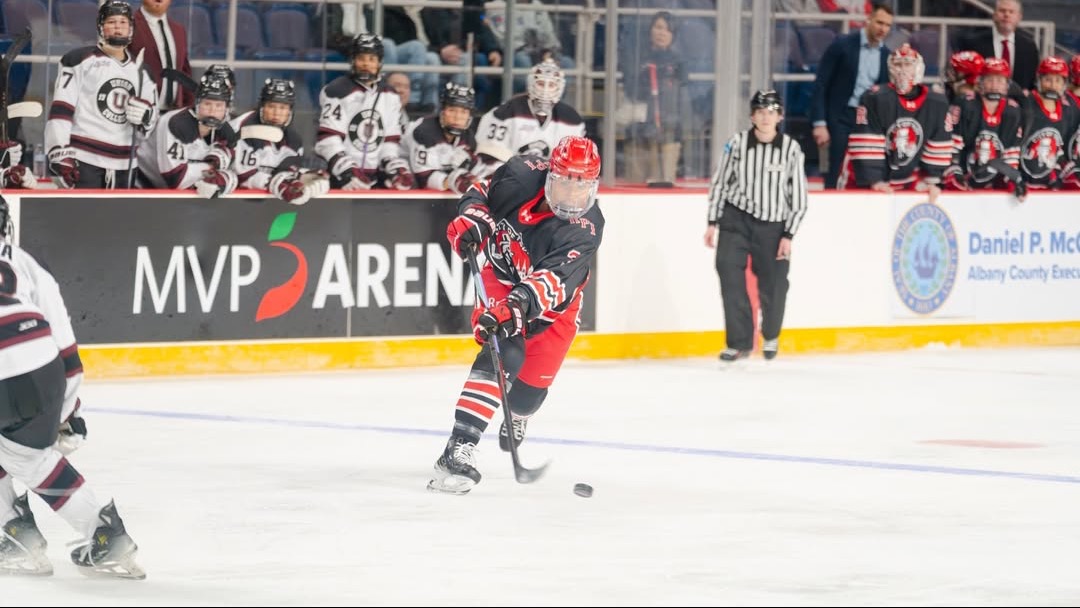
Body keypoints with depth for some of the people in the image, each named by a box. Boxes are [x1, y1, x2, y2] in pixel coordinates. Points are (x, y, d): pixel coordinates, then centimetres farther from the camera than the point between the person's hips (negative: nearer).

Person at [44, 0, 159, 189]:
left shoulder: (141, 71, 15)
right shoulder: (80, 60, -3)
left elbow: (150, 121, 20)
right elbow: (60, 109, -7)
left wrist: (144, 114, -5)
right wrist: (60, 154, -16)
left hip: (120, 164, 6)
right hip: (84, 159, -6)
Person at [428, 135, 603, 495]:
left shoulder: (584, 229, -31)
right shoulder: (522, 177, -22)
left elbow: (554, 279, -45)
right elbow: (482, 192, -1)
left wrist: (520, 304, -60)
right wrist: (471, 220, -22)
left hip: (553, 302, 1)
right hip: (501, 279, -1)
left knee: (535, 379, 1)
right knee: (505, 355, -25)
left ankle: (514, 423, 42)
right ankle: (459, 449, -35)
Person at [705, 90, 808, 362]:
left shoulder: (791, 149, -8)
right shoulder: (737, 142, -6)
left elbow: (799, 196, -3)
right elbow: (720, 182, 4)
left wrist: (788, 235, -6)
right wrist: (713, 222, 3)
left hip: (772, 223, 0)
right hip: (736, 217, 0)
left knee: (773, 286, 4)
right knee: (729, 269, -16)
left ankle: (771, 336, 35)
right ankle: (740, 341, -8)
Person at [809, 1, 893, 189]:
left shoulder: (887, 56, 9)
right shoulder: (842, 45, -4)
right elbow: (820, 85, -5)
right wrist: (819, 123, -12)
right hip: (841, 117, -4)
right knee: (837, 175, -11)